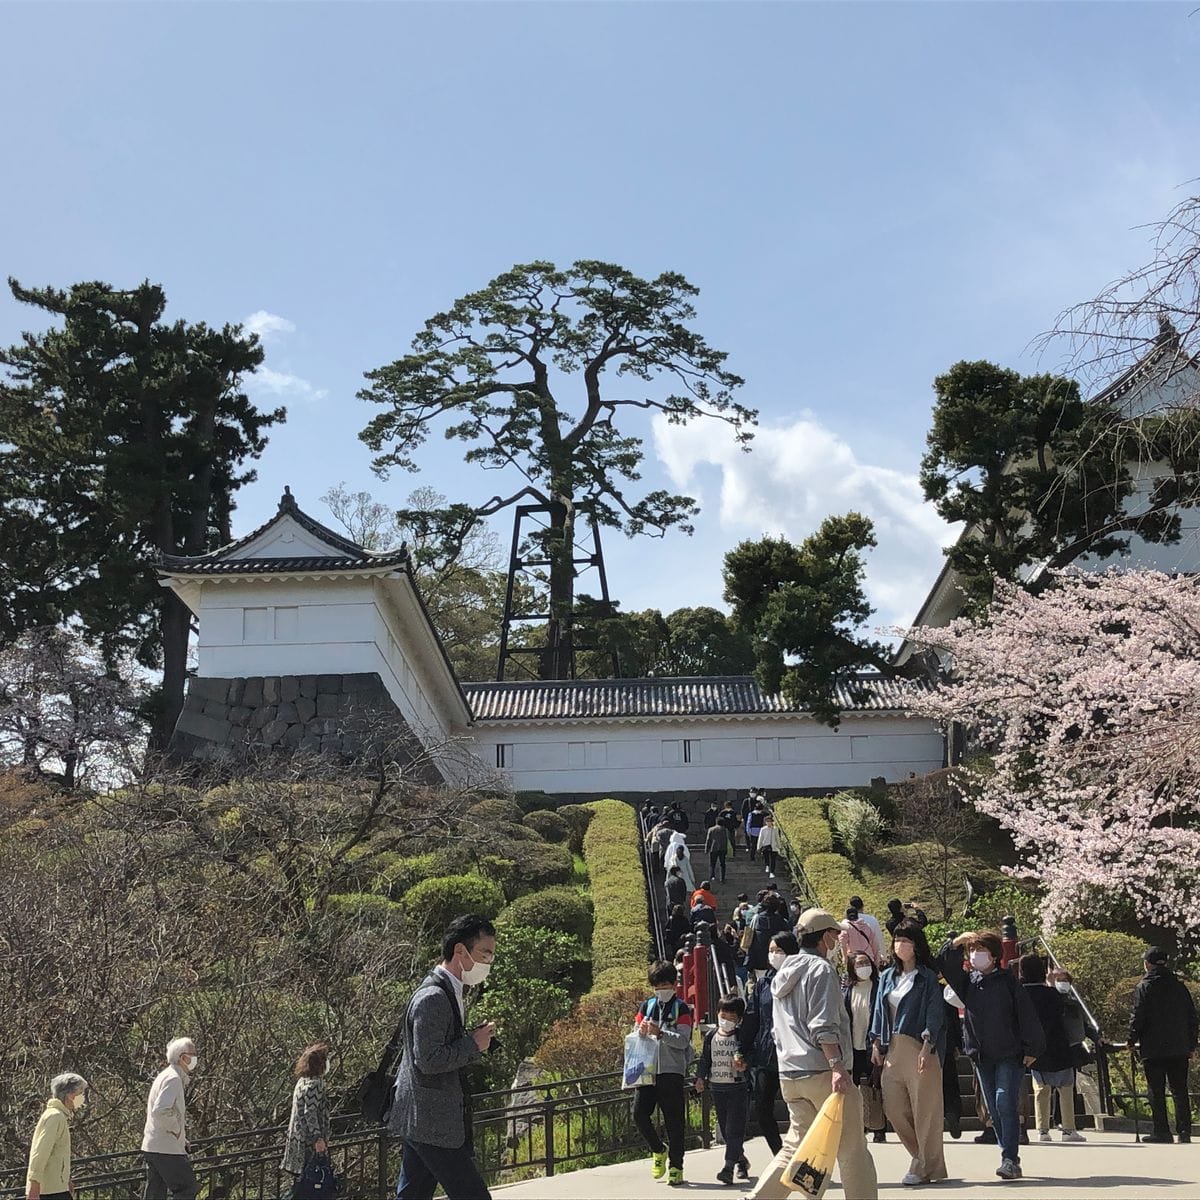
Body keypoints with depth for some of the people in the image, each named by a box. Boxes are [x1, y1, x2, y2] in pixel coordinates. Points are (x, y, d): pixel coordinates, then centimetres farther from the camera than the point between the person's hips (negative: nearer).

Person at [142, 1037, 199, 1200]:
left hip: (152, 1146, 10)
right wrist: (175, 1129, -14)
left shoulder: (164, 1076, 18)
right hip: (168, 1148, -10)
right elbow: (161, 1110, -29)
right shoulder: (174, 1078, -15)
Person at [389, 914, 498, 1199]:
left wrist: (477, 1040, 7)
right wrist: (473, 1044, -16)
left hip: (422, 1120, 10)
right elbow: (428, 1061, -25)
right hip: (431, 1123, -10)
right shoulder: (433, 997, -19)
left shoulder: (450, 993, 14)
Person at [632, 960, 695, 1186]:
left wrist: (660, 1033, -22)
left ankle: (676, 1167, 10)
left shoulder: (681, 1009, 2)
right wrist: (641, 1032, -10)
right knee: (639, 1113, -8)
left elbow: (683, 1040, -8)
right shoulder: (646, 1006, 14)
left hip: (672, 1071, -3)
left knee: (674, 1121, -1)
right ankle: (658, 1150, 16)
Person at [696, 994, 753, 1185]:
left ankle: (729, 1167, -12)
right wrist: (700, 1078, 8)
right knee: (725, 1130, 11)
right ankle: (741, 1161, 28)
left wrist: (743, 1063, -29)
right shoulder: (711, 1036, 7)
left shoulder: (741, 1037, -6)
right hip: (717, 1088, 5)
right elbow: (705, 1059, 14)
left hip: (738, 1088, -5)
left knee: (734, 1129, -10)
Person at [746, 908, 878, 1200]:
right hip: (821, 1071, -8)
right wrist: (837, 1065, -24)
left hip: (789, 1074, 8)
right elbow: (823, 1026, -19)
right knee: (852, 1148, 2)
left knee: (797, 1146, 9)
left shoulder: (784, 974, 19)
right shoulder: (821, 969, -8)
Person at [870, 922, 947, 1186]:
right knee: (893, 1107, 3)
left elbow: (934, 1013, -8)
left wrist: (927, 1045, -17)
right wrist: (876, 1042, 10)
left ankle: (925, 1167, 7)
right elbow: (879, 1010, 18)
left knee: (924, 1109, -3)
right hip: (892, 1049, 6)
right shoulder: (887, 977, 15)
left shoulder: (928, 978, -1)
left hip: (919, 1048, -6)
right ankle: (922, 1156, 20)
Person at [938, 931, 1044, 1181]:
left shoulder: (1007, 981, -5)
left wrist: (1032, 1049, -8)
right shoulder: (968, 981, 9)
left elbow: (1027, 1015, -6)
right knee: (994, 1110, 7)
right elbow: (945, 964, -1)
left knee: (1005, 1104, -14)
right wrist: (956, 944, -13)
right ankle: (1010, 1159, 16)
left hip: (1010, 1055, -5)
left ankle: (1010, 1160, -14)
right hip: (981, 1057, 5)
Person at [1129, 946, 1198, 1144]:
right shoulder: (1180, 986, 9)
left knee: (1156, 1091, 0)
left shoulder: (1144, 987, -5)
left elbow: (1138, 1017, -10)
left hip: (1153, 1049, -4)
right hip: (1180, 1048, 4)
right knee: (1180, 1089, 9)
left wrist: (1132, 1039, 2)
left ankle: (1162, 1131, -2)